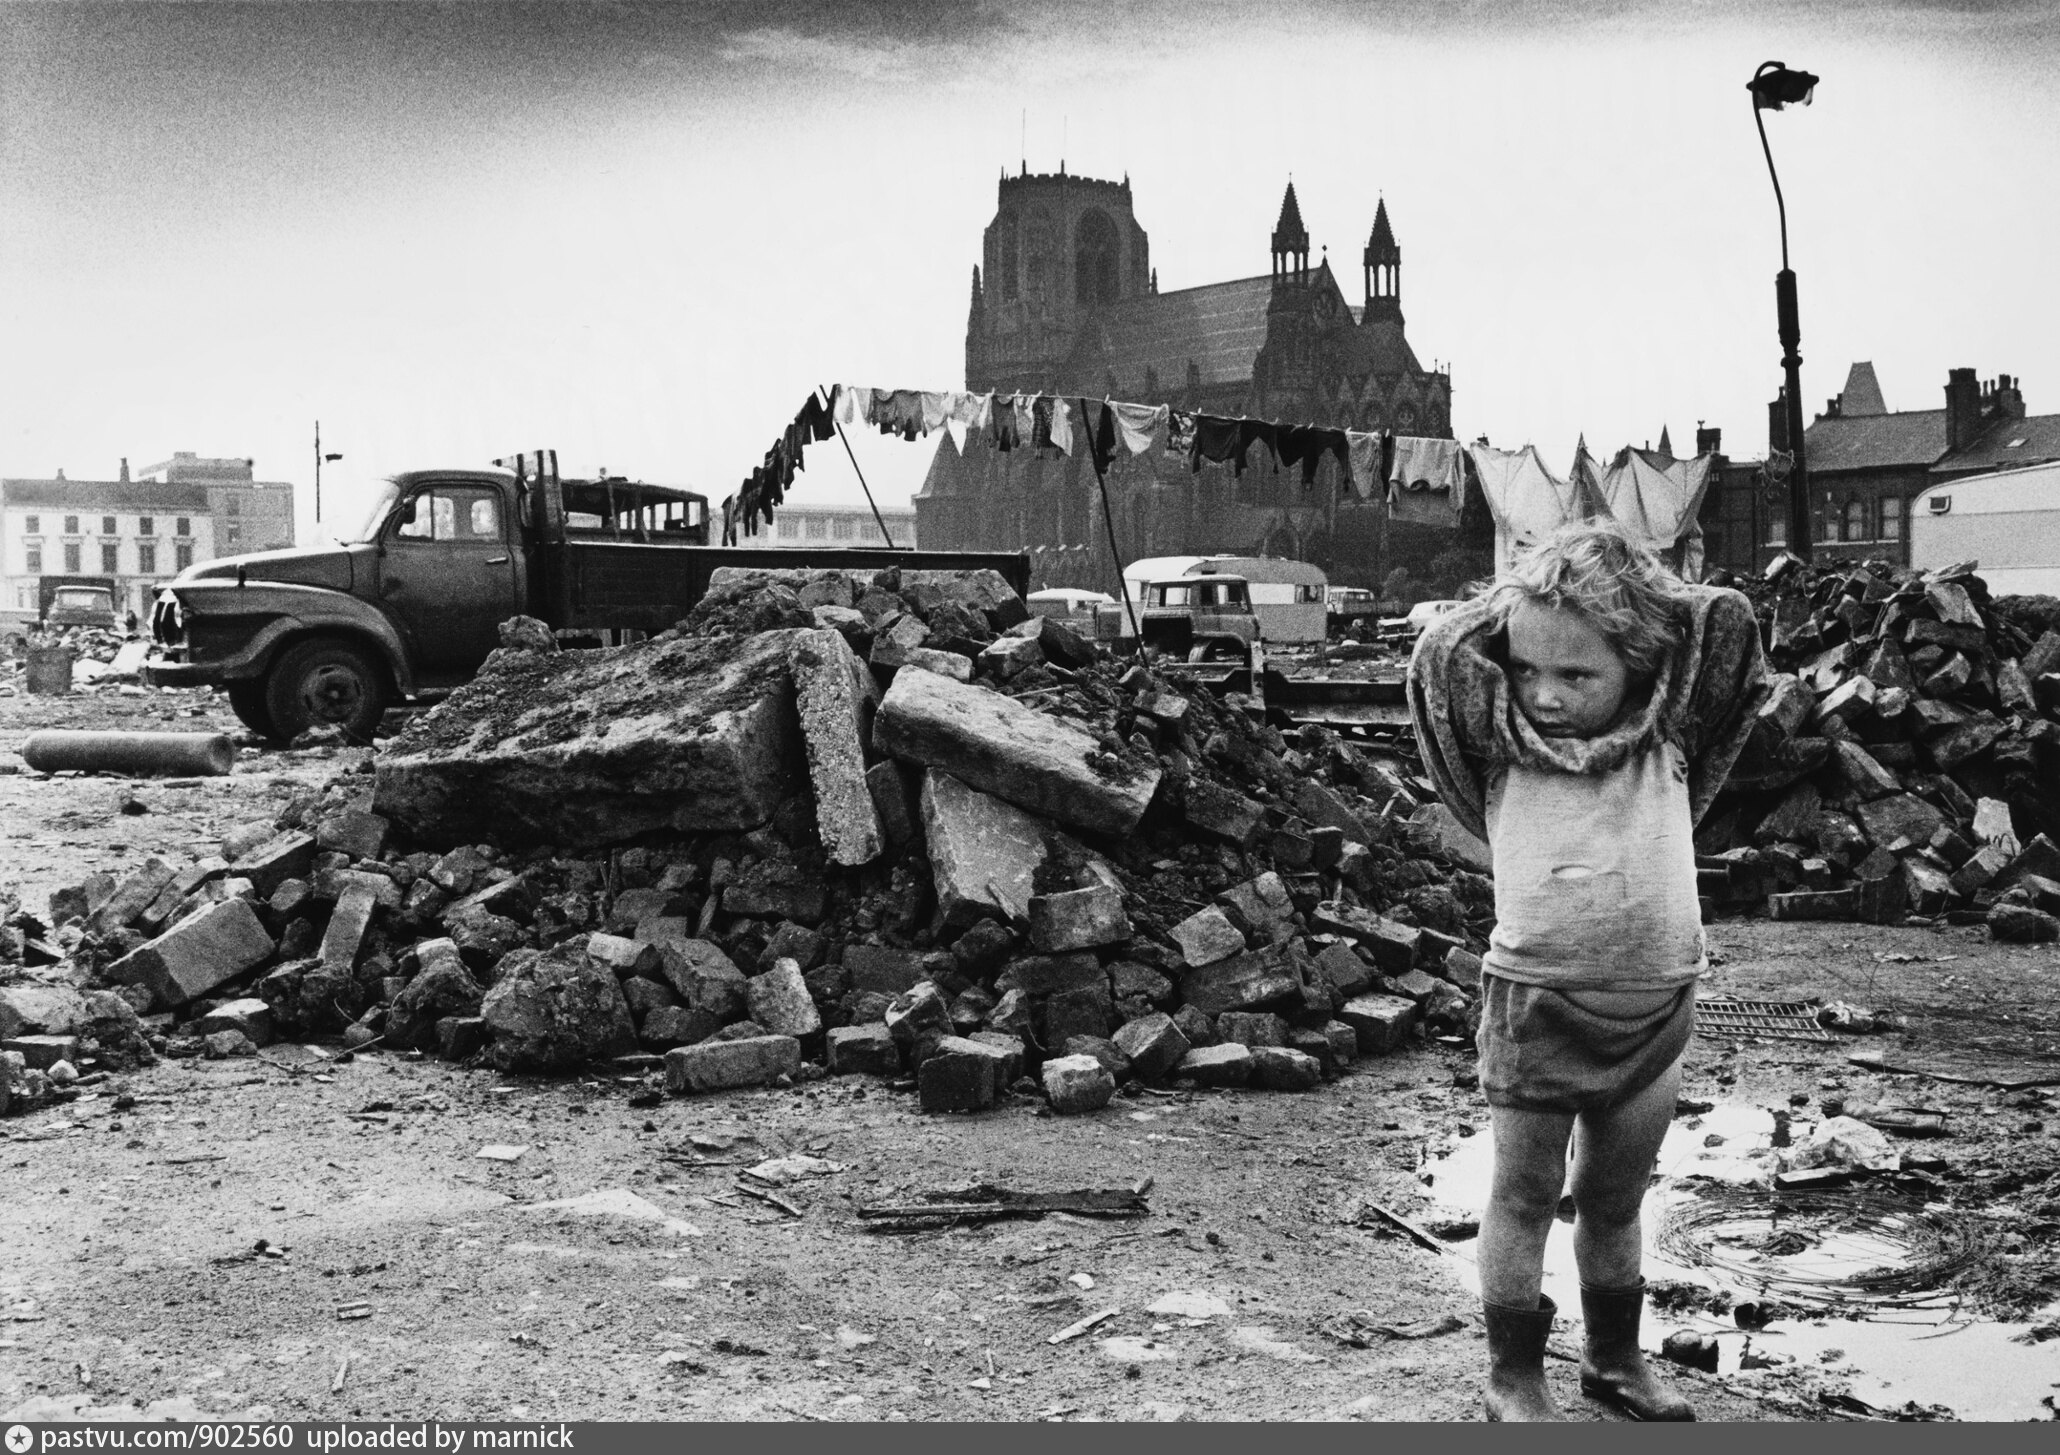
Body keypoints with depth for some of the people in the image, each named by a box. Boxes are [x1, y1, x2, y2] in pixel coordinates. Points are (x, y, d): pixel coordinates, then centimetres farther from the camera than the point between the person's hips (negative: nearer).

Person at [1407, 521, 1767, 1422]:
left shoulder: (1667, 736, -3)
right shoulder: (1502, 742, -8)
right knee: (1523, 1196, 8)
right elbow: (1441, 657, -21)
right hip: (1536, 1001, -3)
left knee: (1615, 1197, 18)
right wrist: (1517, 605, -7)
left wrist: (1640, 596, 0)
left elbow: (1730, 626, -10)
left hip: (1655, 1008, 3)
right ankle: (1512, 1374, 20)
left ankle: (1614, 1356, 34)